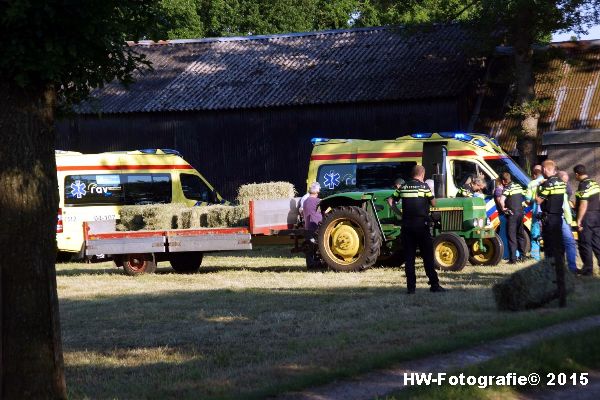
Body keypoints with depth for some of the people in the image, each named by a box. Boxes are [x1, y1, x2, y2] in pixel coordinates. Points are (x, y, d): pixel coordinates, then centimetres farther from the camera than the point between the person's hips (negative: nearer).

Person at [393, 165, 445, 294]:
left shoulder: (403, 187, 6)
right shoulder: (424, 186, -5)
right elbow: (433, 203, 0)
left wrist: (398, 212, 22)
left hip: (406, 225, 3)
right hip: (421, 224, -3)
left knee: (409, 257, 5)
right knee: (428, 256, 3)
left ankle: (411, 287, 2)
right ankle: (434, 284, 3)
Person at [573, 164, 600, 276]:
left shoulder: (583, 185, -17)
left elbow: (583, 204, -21)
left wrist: (579, 220, -19)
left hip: (587, 216, -8)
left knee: (585, 244, 0)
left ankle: (588, 269, 3)